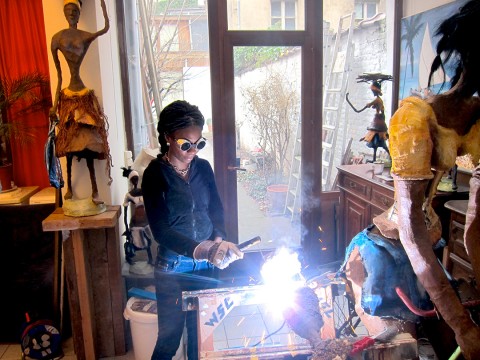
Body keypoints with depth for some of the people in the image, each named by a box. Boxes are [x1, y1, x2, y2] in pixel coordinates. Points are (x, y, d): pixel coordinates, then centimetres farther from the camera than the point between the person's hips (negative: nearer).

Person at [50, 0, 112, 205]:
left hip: (84, 96, -1)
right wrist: (55, 104, 3)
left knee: (87, 141, -3)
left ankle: (95, 190, -1)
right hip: (67, 96, 1)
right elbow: (58, 75, 5)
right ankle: (69, 187, 17)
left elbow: (106, 28, -14)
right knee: (68, 141, 6)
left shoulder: (85, 36, 6)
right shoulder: (57, 38, 5)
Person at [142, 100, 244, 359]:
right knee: (169, 339, 10)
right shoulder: (155, 174, -13)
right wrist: (202, 249, -33)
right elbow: (160, 230, -20)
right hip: (172, 268, -4)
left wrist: (219, 240, -17)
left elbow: (216, 210, 4)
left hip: (205, 266, 4)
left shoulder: (203, 167, 2)